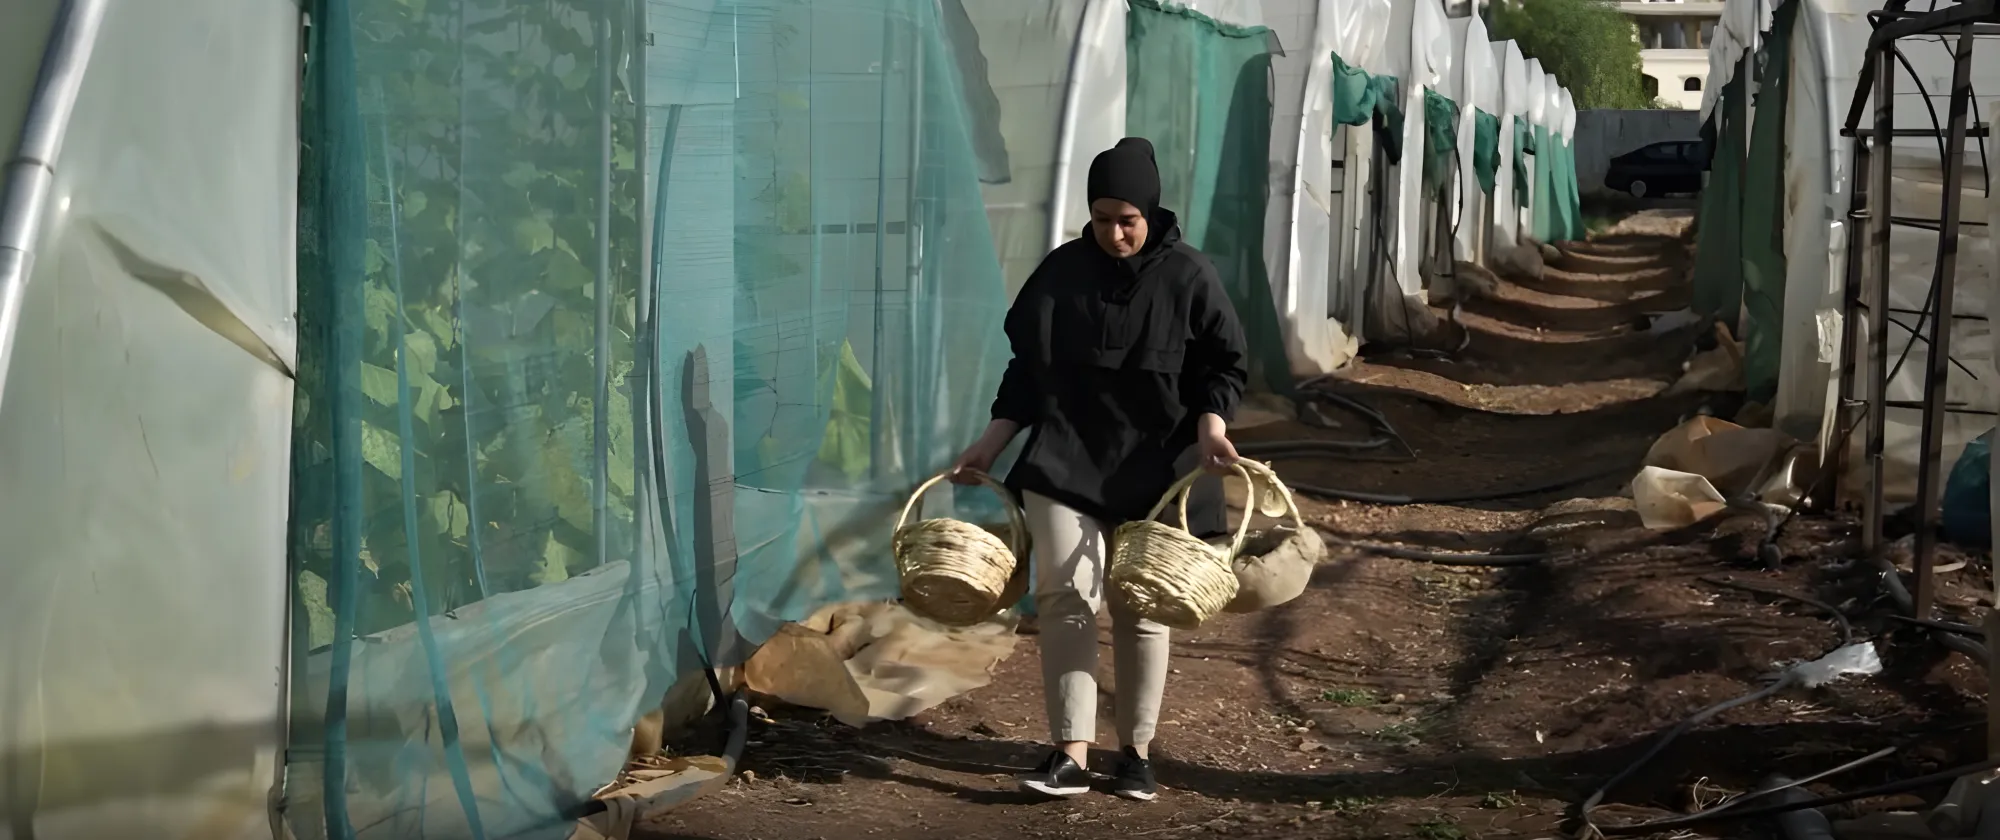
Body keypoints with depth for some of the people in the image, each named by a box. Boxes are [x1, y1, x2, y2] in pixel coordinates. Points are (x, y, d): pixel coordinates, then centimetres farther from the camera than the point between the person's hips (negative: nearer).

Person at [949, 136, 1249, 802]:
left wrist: (1210, 424, -17)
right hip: (1064, 461, 1)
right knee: (1065, 595, -8)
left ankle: (1136, 751, 19)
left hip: (1150, 469, -1)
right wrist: (992, 442, 4)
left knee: (1140, 609, 6)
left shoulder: (1187, 277, -4)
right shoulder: (1061, 273, 2)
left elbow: (1225, 365, 0)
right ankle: (1070, 753, -7)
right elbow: (1027, 367, 9)